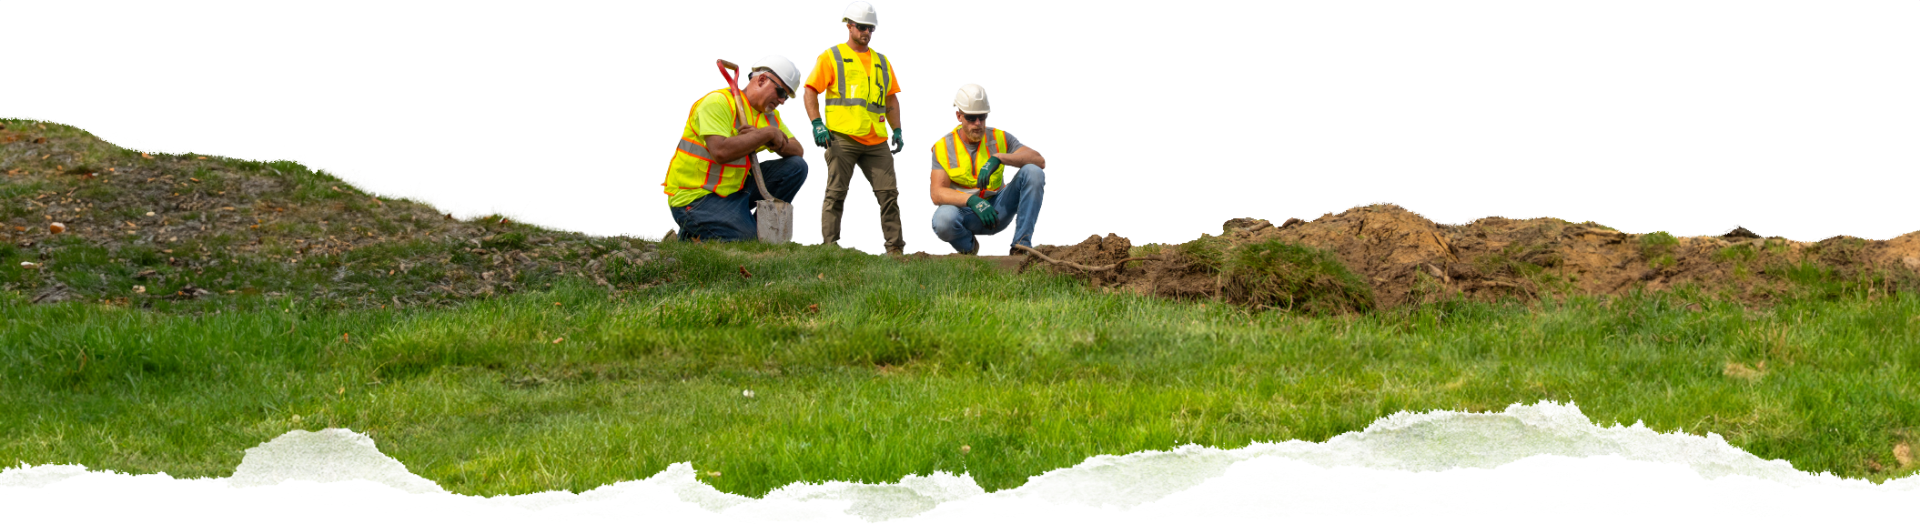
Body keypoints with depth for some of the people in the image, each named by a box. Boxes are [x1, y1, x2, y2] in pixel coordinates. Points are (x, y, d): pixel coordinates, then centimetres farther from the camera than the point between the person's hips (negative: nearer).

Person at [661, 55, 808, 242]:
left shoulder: (770, 115, 12)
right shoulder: (718, 102, -16)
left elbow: (798, 152, 7)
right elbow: (721, 151, -30)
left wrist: (778, 142, -15)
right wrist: (767, 134, -22)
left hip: (736, 188, 8)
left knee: (796, 167, 0)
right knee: (749, 240, -27)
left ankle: (761, 228, 7)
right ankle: (692, 232, -2)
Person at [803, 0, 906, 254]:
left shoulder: (882, 61, 21)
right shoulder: (831, 57, 6)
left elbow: (892, 99, 26)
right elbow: (810, 92, 1)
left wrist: (896, 130, 16)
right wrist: (817, 124, -11)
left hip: (877, 142, 5)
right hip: (842, 138, -5)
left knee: (889, 192, 0)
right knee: (836, 193, -6)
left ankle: (895, 248, 3)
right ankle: (829, 247, -5)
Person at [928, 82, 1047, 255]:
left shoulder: (1000, 138, -1)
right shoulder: (943, 147, -4)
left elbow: (1040, 161, -13)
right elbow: (937, 194, -14)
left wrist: (998, 158, -29)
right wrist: (972, 201, -34)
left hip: (997, 209, 2)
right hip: (964, 211, -2)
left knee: (1033, 172, -21)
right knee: (943, 219, -39)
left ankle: (1021, 245, -19)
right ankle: (967, 245, -1)